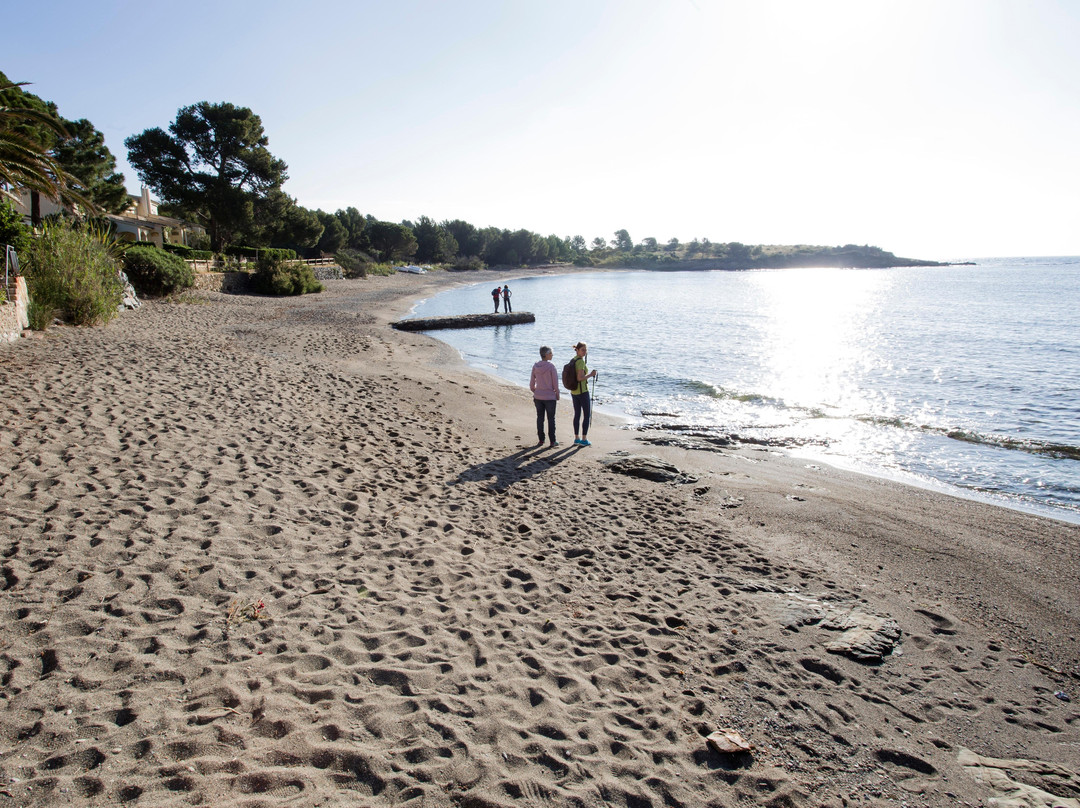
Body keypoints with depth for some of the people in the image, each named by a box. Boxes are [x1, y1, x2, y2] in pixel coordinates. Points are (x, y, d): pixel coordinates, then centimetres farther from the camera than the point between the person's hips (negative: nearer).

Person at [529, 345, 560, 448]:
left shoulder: (535, 366, -1)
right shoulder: (551, 366, -15)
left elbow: (531, 384, 5)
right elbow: (555, 383, -12)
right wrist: (557, 394, 2)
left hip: (538, 397, 4)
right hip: (550, 397, -4)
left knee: (540, 418, 12)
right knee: (551, 419, 6)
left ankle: (541, 440, 17)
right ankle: (552, 441, 10)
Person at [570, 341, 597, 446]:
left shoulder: (573, 360, 9)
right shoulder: (581, 361, -18)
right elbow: (580, 378, -24)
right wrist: (591, 375, -14)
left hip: (574, 391, 8)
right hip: (582, 391, -8)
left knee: (577, 414, 13)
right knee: (587, 415, 2)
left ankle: (576, 439, 16)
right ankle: (584, 439, 2)